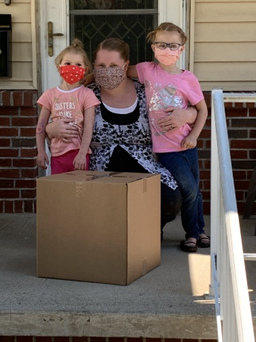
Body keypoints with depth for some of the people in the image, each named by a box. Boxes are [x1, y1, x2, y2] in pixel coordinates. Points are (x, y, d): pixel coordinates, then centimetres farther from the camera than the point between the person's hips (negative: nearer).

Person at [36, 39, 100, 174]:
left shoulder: (86, 94, -2)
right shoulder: (50, 94, 7)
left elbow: (88, 127, -8)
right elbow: (41, 126, 9)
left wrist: (82, 154, -15)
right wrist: (41, 152, 3)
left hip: (79, 153, -3)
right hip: (57, 154, 3)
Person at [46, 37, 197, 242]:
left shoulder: (146, 93, 5)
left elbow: (194, 112, 13)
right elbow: (48, 127, 14)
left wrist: (184, 115, -11)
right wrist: (54, 129, -11)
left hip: (144, 170, 1)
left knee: (170, 199, -28)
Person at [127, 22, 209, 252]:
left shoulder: (188, 78, -4)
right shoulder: (147, 70, -4)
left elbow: (202, 109, 4)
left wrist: (194, 135, -6)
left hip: (187, 144, 2)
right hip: (165, 146, -2)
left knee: (194, 188, 13)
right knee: (188, 188, -7)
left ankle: (200, 230, 32)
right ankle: (192, 233, 12)